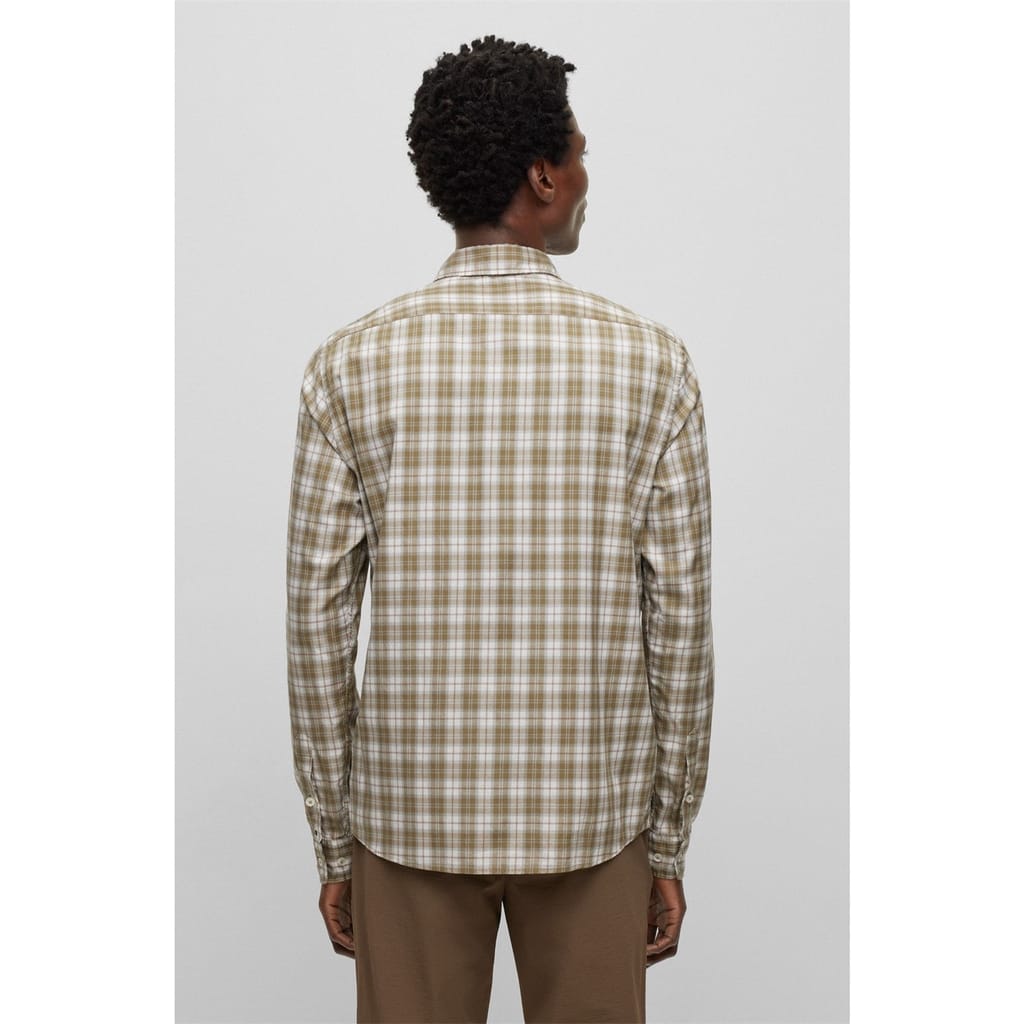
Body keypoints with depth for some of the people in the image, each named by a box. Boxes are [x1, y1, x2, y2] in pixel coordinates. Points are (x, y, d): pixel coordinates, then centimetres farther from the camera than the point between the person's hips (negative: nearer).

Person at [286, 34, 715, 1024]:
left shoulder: (351, 365, -7)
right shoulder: (649, 361, -9)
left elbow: (319, 623, -5)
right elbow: (680, 622, -6)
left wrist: (332, 843, 6)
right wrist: (669, 843, 5)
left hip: (411, 811, 1)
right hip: (590, 814, 0)